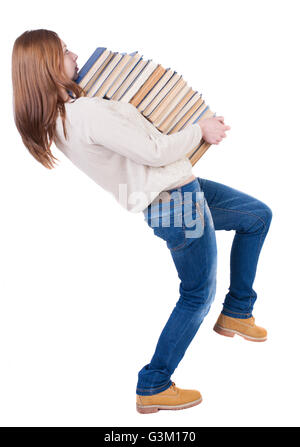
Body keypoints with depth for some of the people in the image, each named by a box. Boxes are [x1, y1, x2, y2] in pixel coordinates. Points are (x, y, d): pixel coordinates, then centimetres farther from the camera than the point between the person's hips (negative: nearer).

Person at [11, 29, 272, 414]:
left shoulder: (58, 119, 6)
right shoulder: (87, 112, -24)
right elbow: (155, 152, -22)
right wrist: (201, 130, -7)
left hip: (181, 186, 10)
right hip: (174, 201, -10)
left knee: (259, 216, 22)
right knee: (197, 297, 6)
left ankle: (236, 313, 31)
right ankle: (152, 387, 20)